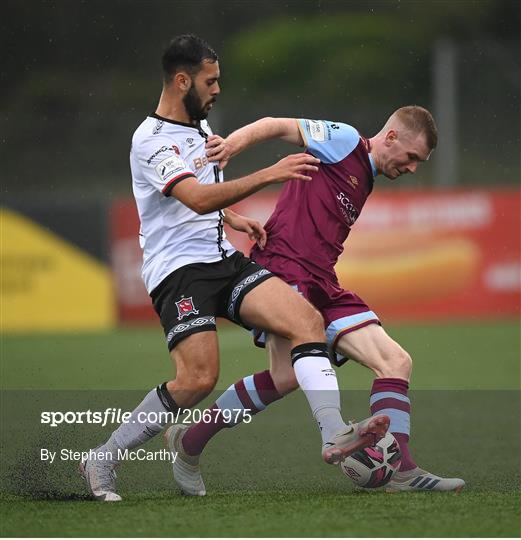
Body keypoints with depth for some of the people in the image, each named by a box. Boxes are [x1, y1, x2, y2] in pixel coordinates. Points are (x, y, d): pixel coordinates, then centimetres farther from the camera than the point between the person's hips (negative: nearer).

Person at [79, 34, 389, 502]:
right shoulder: (152, 141, -13)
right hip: (178, 268, -8)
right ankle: (103, 461, -5)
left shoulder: (199, 124, 16)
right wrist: (267, 175, -34)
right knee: (199, 378, -21)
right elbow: (198, 199, -28)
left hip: (223, 258, 8)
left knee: (307, 319, -15)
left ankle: (334, 435, -25)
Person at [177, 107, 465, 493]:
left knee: (396, 363, -1)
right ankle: (189, 442, -12)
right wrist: (232, 144, -25)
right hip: (284, 268, -9)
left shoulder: (366, 182, 27)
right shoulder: (345, 140, 2)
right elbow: (279, 127, -8)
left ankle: (401, 471, -4)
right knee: (288, 375, -25)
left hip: (322, 284, 9)